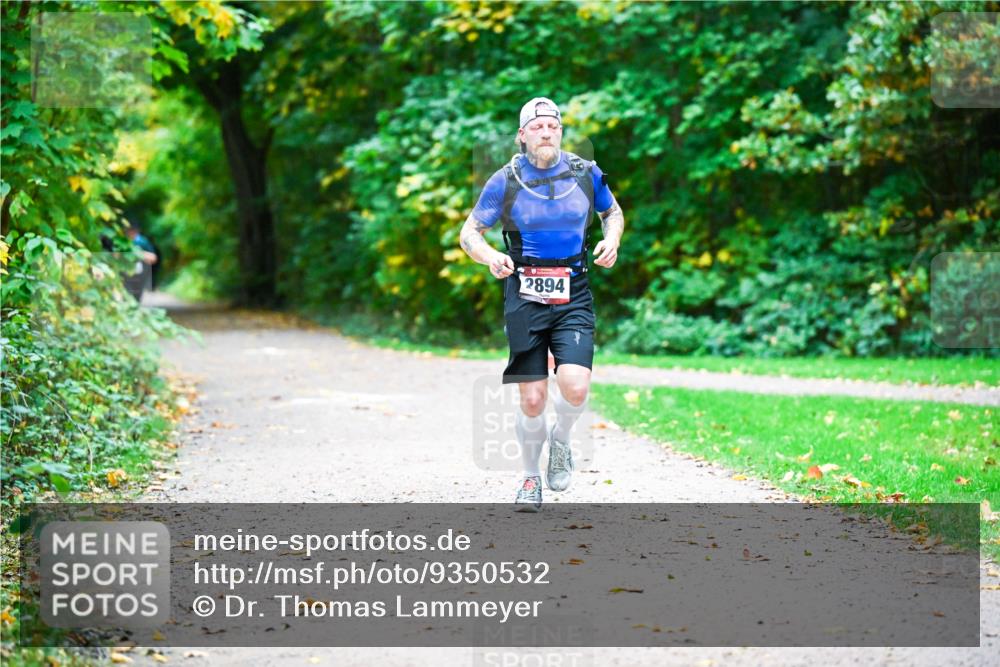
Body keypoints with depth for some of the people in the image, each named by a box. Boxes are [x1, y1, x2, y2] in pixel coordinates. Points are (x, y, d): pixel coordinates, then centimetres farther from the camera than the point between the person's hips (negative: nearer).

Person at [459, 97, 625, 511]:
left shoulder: (586, 174, 3)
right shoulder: (505, 181, -2)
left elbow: (613, 213, 21)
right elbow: (469, 233, 5)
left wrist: (611, 240, -1)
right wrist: (491, 257, -16)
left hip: (573, 297, 1)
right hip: (525, 298, 0)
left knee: (575, 387, -20)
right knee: (532, 400, -2)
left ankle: (561, 439, 14)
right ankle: (531, 478, 22)